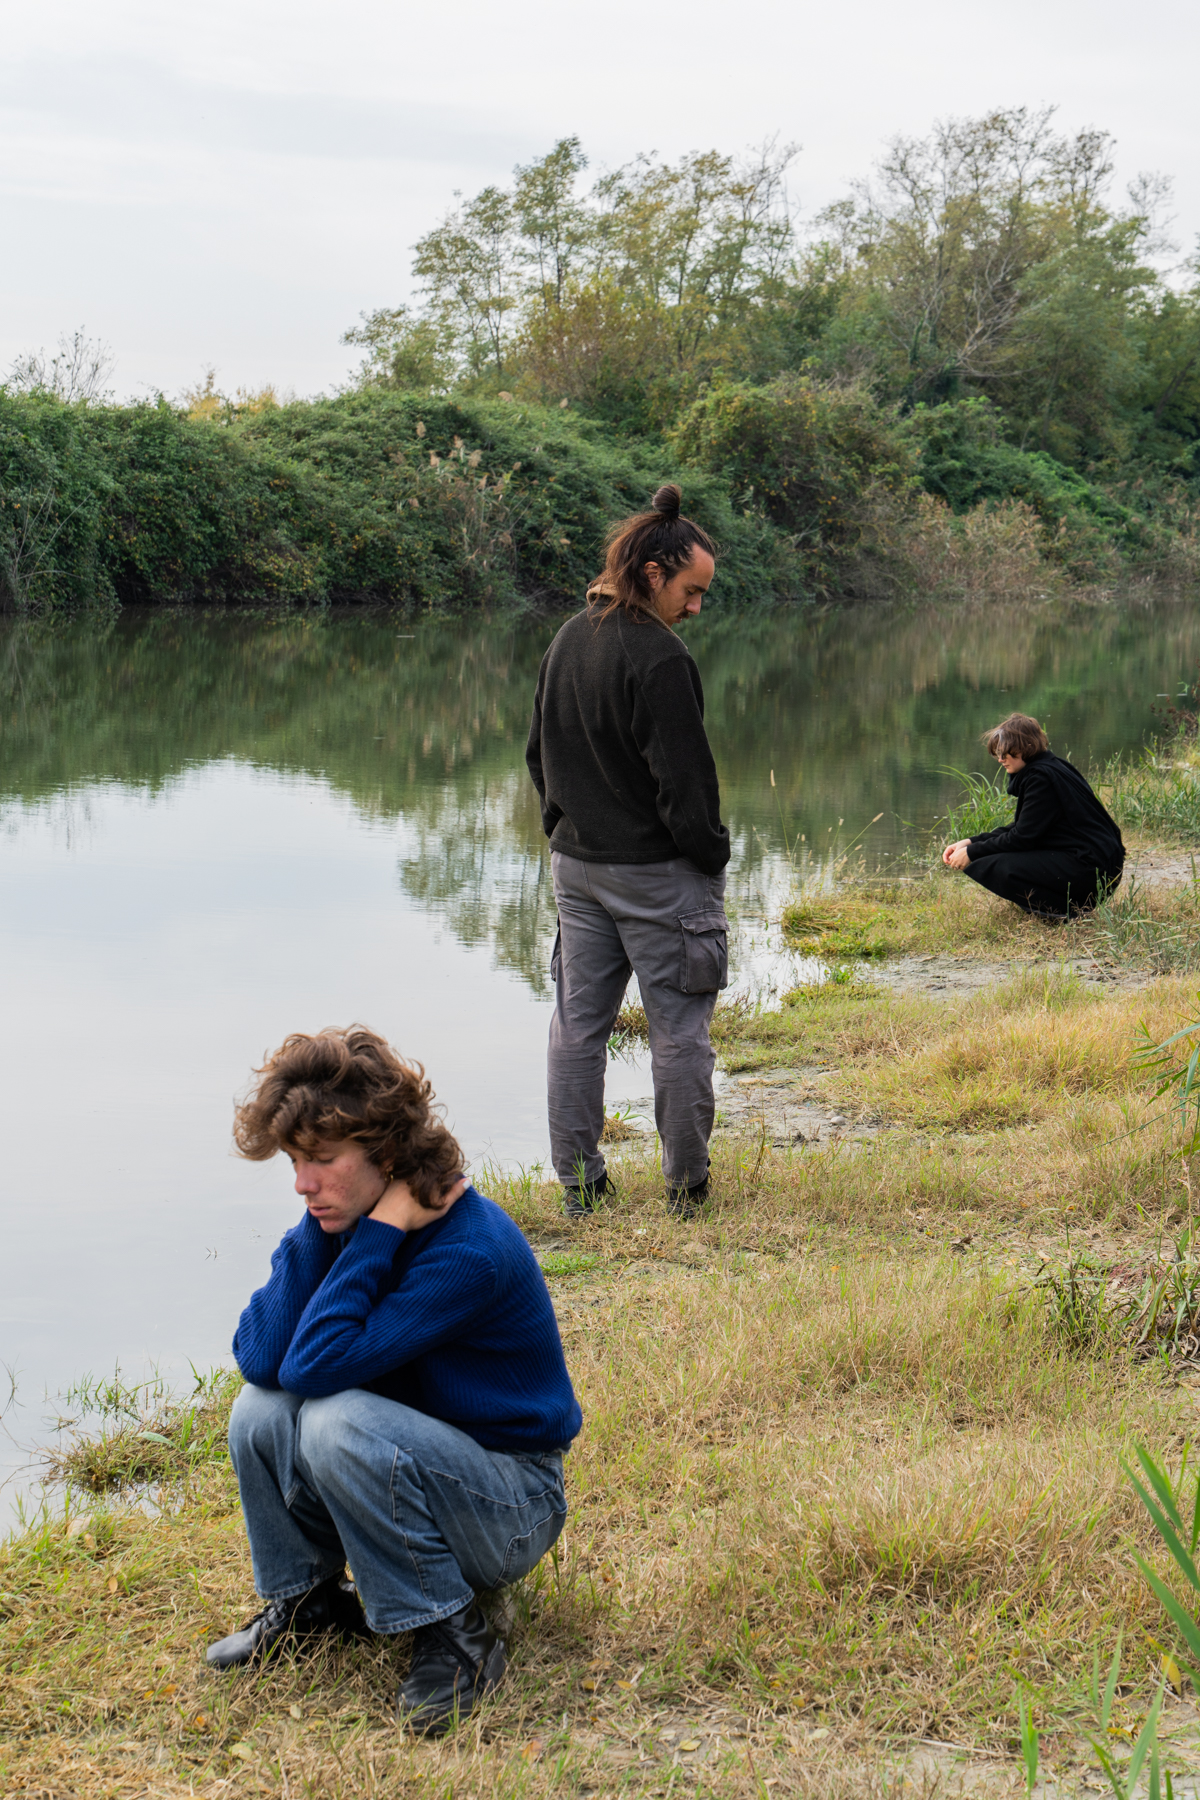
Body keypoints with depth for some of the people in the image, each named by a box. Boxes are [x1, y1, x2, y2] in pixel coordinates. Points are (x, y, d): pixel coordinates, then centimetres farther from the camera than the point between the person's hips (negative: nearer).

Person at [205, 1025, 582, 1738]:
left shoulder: (471, 1252, -28)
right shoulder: (351, 1220, -4)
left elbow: (316, 1363, -32)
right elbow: (259, 1357, -14)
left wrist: (379, 1229, -28)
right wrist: (316, 1230, -18)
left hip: (515, 1508, -7)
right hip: (415, 1468, 8)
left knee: (340, 1422, -31)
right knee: (261, 1411, -13)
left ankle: (456, 1639, -16)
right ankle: (308, 1599, 11)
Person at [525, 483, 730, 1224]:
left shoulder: (566, 643, 9)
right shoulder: (658, 657, -18)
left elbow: (540, 753, 18)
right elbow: (683, 777, -18)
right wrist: (711, 857, -6)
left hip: (577, 864, 8)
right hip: (656, 870, -8)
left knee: (578, 1024, 10)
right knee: (679, 1030, 2)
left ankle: (579, 1183, 15)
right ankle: (687, 1185, 10)